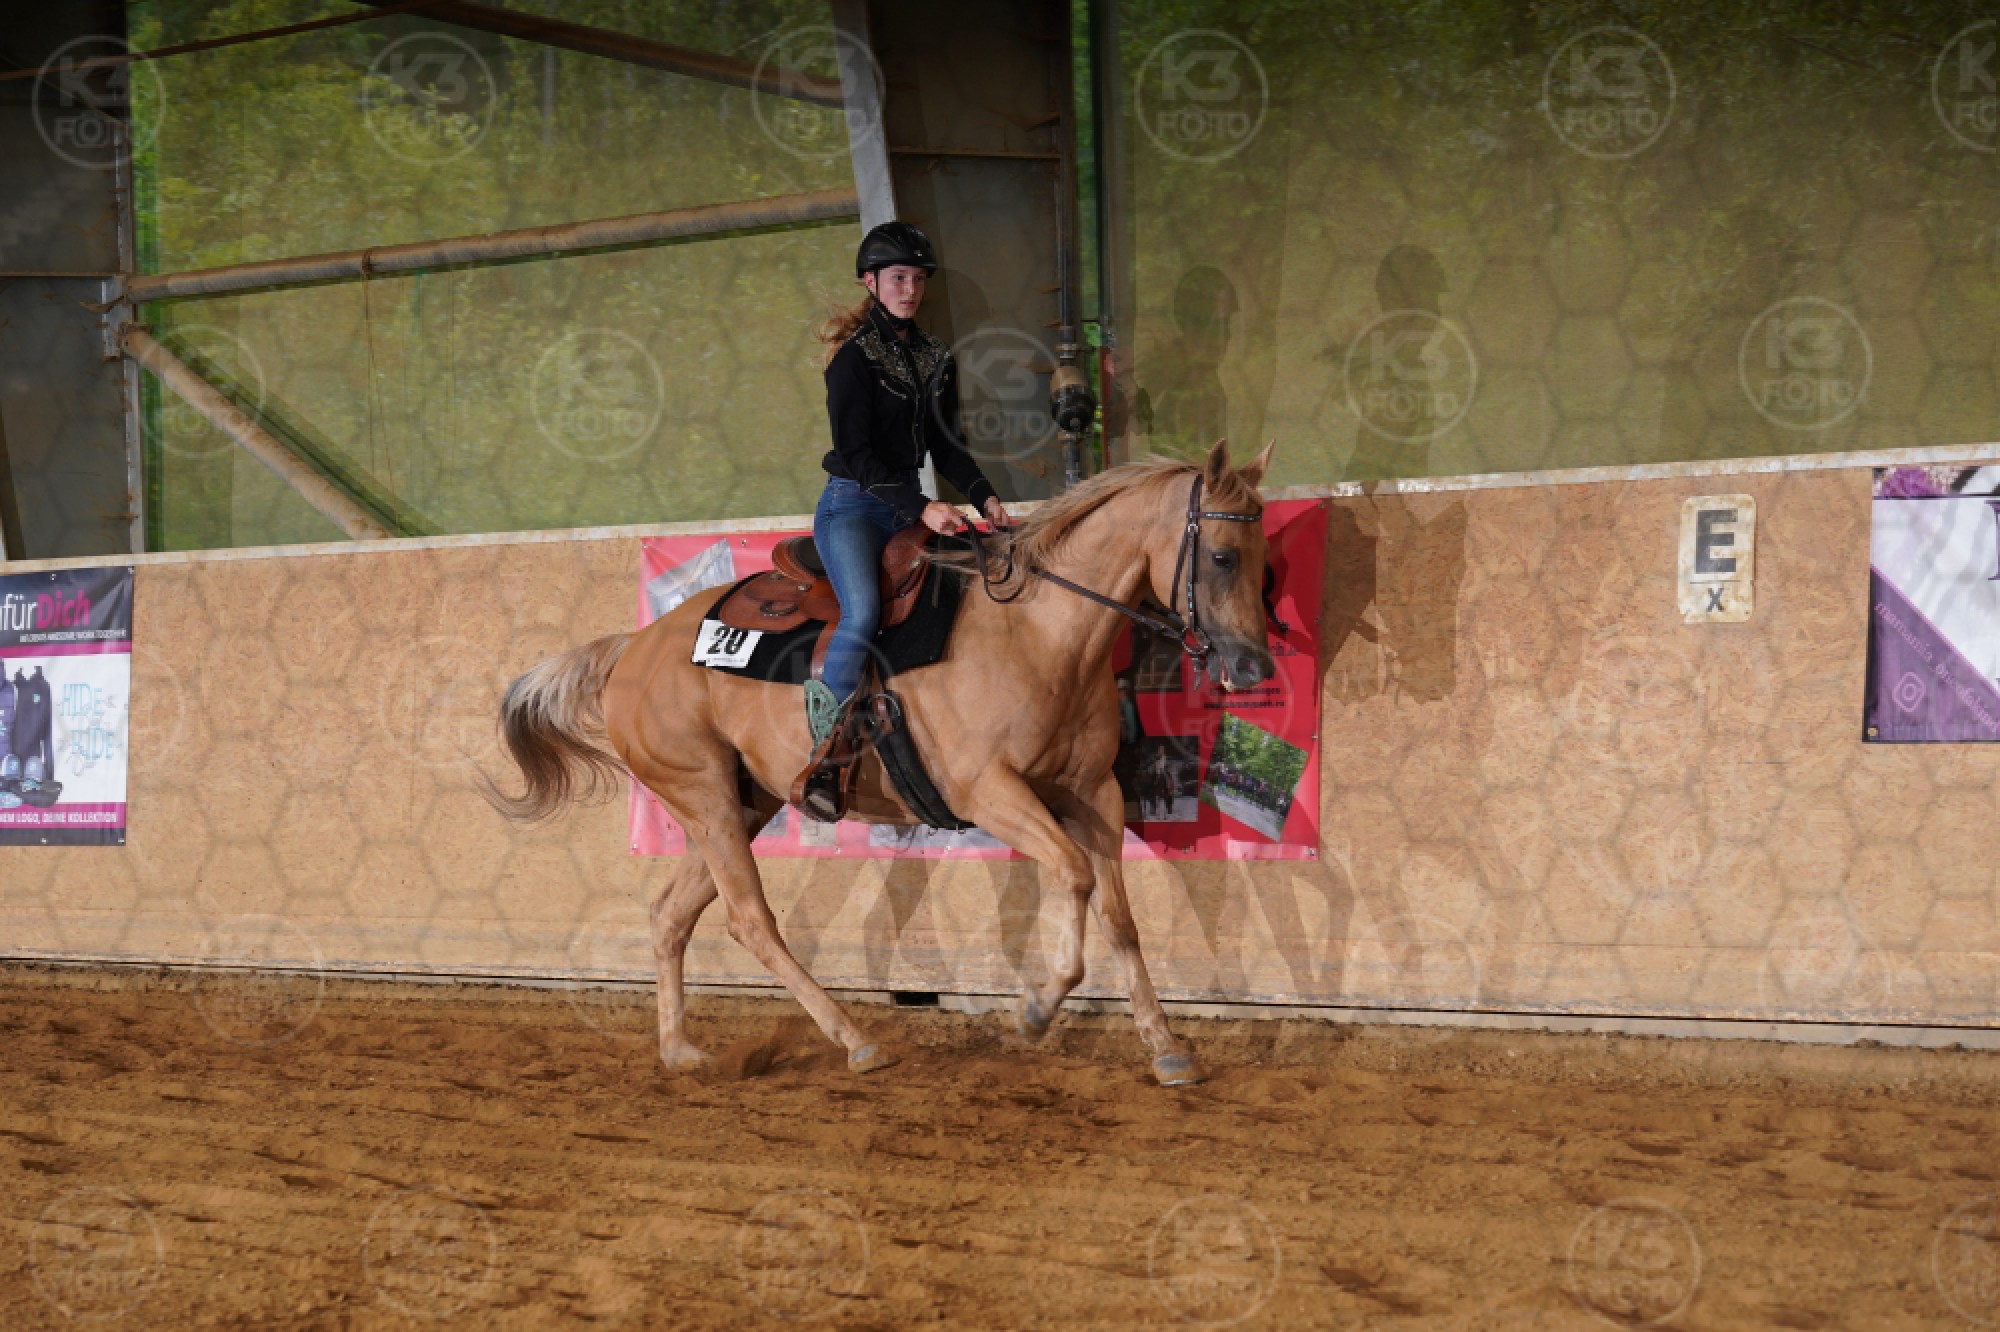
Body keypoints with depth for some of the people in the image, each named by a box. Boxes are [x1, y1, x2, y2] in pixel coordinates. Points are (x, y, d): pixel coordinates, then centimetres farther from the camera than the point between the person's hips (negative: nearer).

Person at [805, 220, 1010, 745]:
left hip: (907, 505, 7)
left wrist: (983, 496, -4)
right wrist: (919, 508, -25)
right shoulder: (854, 357, -10)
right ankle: (825, 741, -18)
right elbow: (856, 453, -16)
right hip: (852, 505, -7)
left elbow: (946, 444, 15)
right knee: (863, 612, -28)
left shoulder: (936, 359, 12)